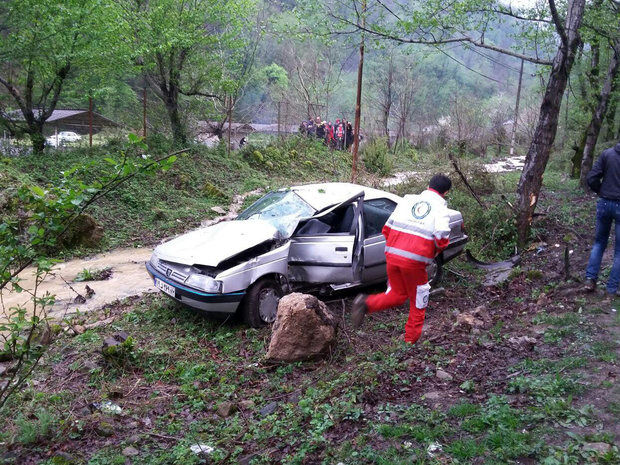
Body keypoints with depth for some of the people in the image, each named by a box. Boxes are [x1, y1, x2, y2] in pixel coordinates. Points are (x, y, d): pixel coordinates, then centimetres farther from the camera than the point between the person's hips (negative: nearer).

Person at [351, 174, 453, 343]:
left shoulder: (408, 200, 14)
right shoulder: (441, 208, 2)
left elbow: (387, 229, 11)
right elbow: (442, 237, -13)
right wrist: (435, 252, 7)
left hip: (392, 255, 4)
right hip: (415, 261, -4)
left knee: (397, 295, 21)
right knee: (418, 302, 16)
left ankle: (366, 303, -3)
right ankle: (411, 341, 23)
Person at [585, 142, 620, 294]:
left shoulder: (607, 154, -4)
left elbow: (591, 178, -6)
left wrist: (602, 192, 9)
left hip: (604, 204, 2)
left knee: (599, 242, 20)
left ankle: (590, 278, 12)